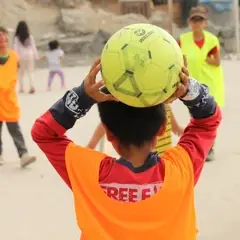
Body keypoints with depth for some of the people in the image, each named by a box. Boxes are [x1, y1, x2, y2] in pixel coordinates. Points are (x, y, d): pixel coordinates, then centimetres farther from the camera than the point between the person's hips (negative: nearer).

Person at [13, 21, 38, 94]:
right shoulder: (30, 37, -1)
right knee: (30, 72, 8)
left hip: (21, 56, -2)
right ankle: (32, 86, -7)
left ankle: (22, 88, 9)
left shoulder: (17, 38, -10)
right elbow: (33, 47, 4)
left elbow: (16, 48, -9)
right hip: (29, 55, 2)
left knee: (21, 73, 11)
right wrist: (35, 56, 11)